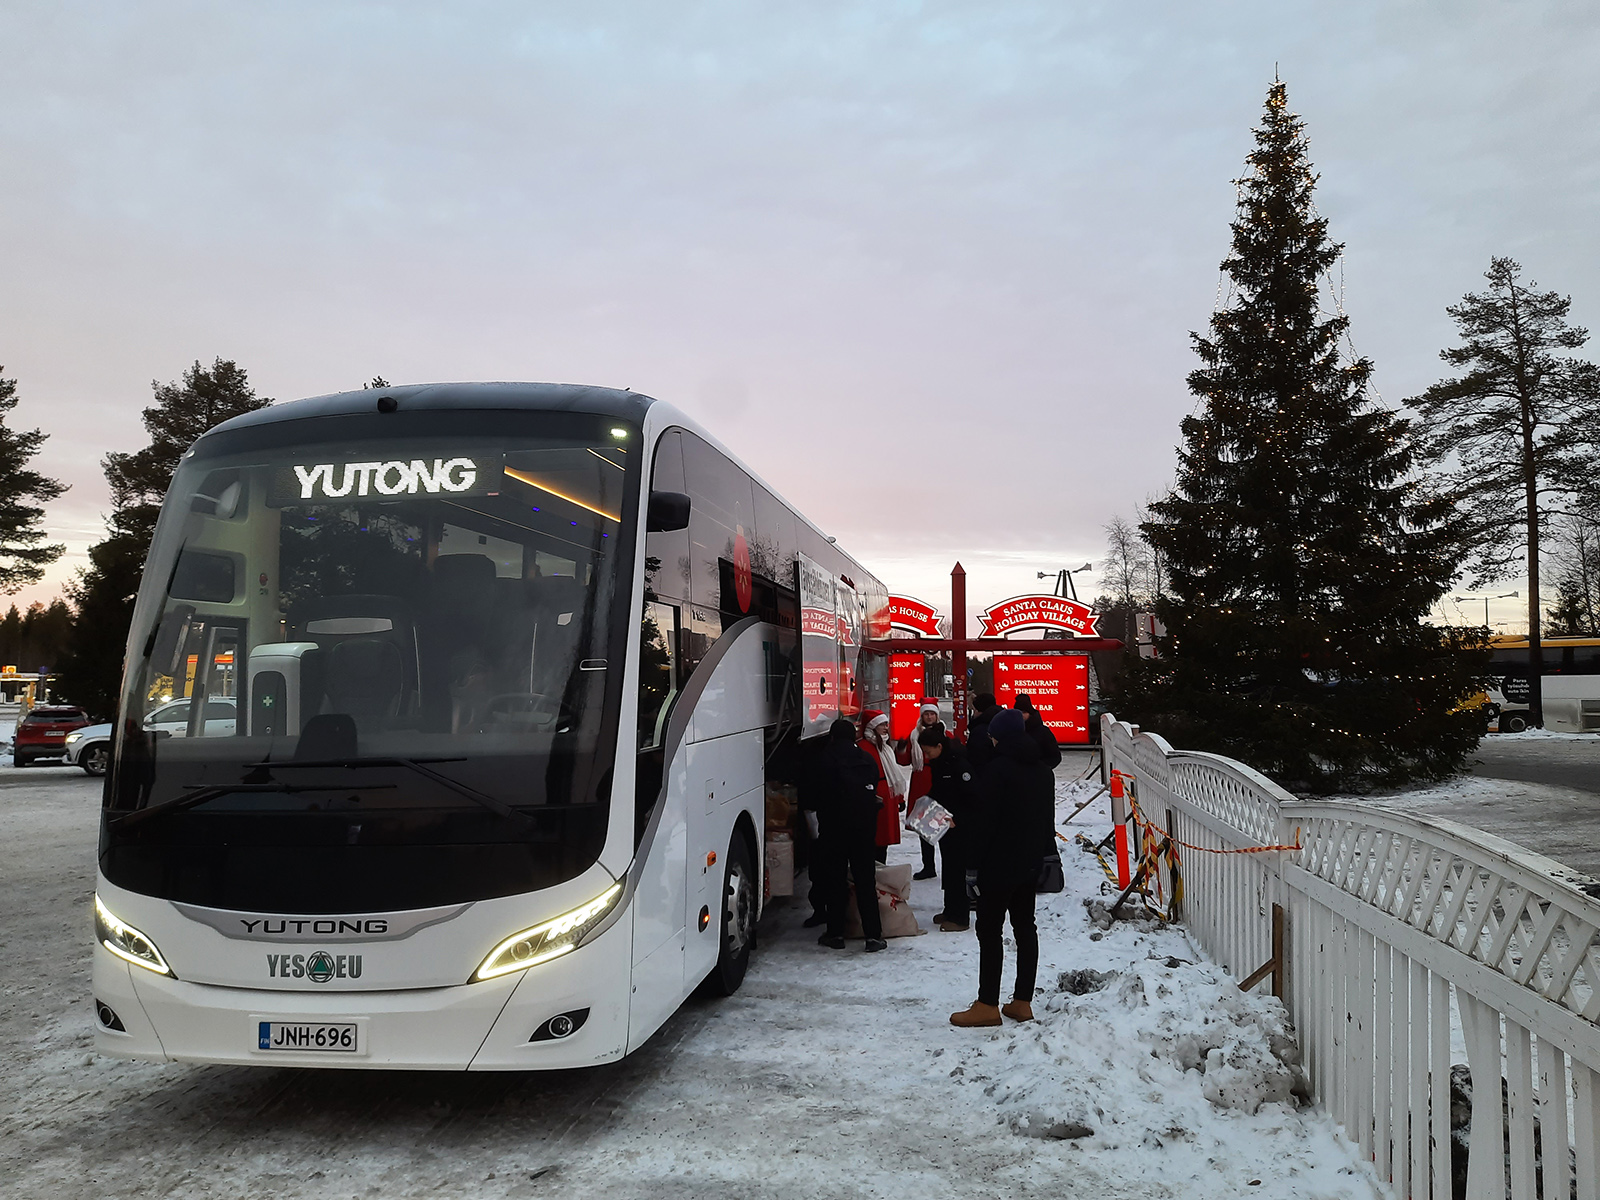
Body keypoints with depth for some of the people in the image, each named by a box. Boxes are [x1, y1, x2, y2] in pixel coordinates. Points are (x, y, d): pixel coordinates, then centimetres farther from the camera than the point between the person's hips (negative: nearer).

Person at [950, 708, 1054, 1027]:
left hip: (999, 862, -8)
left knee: (990, 929, -3)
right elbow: (1048, 818, 16)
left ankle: (987, 1006, 0)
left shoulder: (996, 769, -16)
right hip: (1031, 862, 8)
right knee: (1025, 926, 12)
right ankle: (1022, 1002, 15)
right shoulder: (1042, 771, 10)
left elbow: (983, 820, -17)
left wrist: (973, 859, -11)